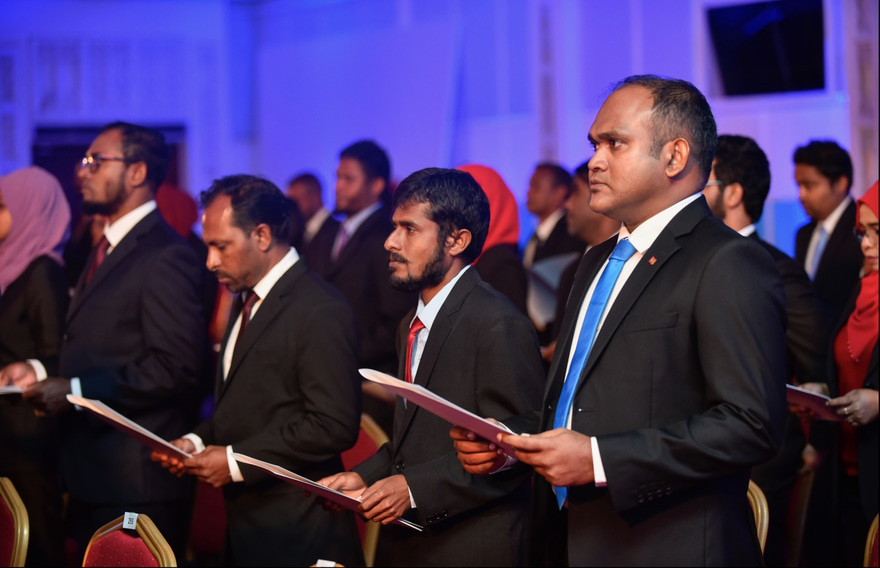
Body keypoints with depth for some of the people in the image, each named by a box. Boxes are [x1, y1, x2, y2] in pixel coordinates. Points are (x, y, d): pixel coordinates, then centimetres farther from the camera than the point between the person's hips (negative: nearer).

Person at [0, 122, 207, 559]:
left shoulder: (165, 256, -14)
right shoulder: (107, 249, 19)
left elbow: (175, 367, -22)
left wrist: (74, 391, -19)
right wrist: (40, 370, 8)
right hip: (92, 474, 10)